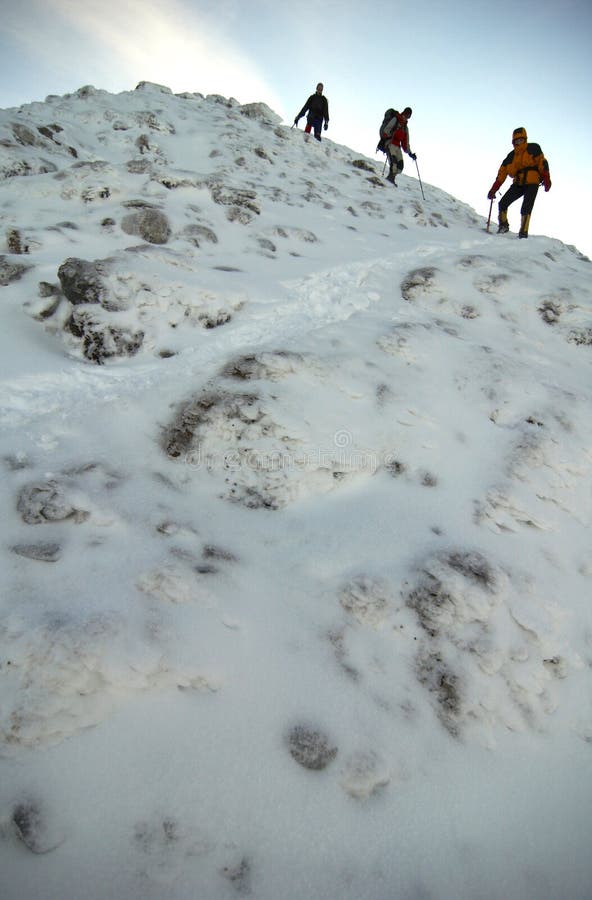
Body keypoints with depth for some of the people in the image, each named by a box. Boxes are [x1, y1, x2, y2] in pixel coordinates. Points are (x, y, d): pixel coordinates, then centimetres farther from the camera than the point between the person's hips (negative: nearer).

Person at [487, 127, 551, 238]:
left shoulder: (533, 148, 4)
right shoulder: (511, 156, 13)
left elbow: (542, 163, -3)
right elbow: (502, 174, 12)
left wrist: (546, 179, -15)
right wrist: (493, 190, 7)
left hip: (532, 184, -4)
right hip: (518, 184, 5)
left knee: (526, 209, -17)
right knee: (502, 203, -5)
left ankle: (523, 232, -14)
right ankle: (503, 226, 15)